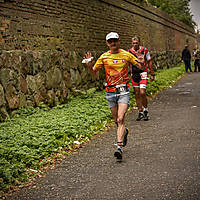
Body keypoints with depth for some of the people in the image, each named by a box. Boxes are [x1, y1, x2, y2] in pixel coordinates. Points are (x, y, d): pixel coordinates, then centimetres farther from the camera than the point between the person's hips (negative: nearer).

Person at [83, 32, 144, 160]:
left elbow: (141, 67, 5)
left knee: (120, 119, -15)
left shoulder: (126, 55, 1)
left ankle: (119, 147, -18)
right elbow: (94, 72, 11)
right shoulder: (104, 57, 4)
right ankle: (124, 132, 46)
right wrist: (89, 65, -11)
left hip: (123, 91, -3)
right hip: (110, 92, 3)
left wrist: (142, 63, -19)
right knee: (116, 120, 13)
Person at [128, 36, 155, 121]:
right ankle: (140, 112, 17)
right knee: (137, 94, 7)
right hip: (134, 75, 3)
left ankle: (146, 110, 6)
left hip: (143, 73, -3)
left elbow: (149, 62, 6)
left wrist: (152, 74, 5)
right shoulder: (129, 52, 2)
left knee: (142, 93, -13)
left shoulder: (144, 50, -2)